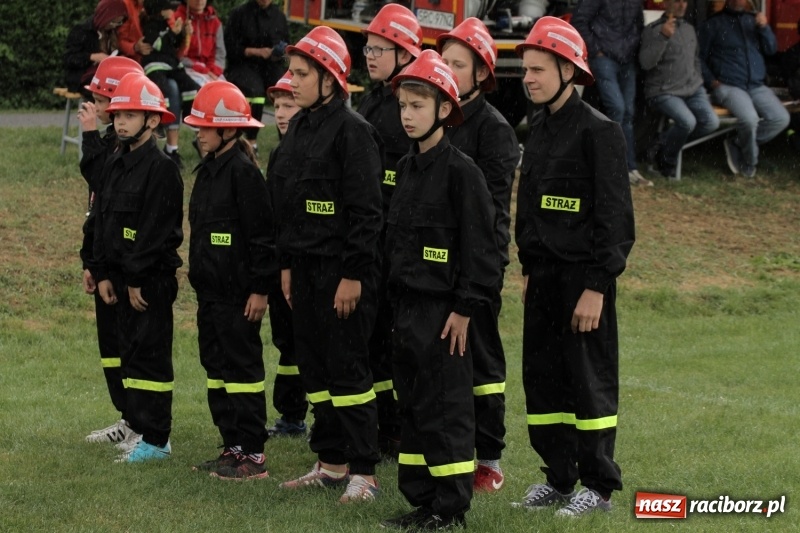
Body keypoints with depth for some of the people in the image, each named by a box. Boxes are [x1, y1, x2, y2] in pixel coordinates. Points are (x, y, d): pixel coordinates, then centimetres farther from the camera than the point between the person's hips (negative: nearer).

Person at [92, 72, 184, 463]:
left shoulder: (161, 168, -13)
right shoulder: (114, 166, 14)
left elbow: (156, 229, -18)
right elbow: (104, 221, 15)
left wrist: (137, 277, -18)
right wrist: (103, 273, 8)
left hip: (153, 279, -9)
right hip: (122, 276, 9)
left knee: (149, 354, -6)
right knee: (130, 353, 11)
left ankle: (155, 439, -3)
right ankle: (138, 427, 17)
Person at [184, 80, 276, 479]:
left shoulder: (243, 170, -14)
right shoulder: (210, 168, 13)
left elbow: (261, 232, -16)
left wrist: (260, 288, -17)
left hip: (236, 291, -10)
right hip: (210, 288, 10)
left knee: (242, 367, -5)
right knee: (216, 366, 12)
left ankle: (253, 455, 0)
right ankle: (232, 446, 19)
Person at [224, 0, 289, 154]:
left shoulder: (278, 15, 9)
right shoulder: (239, 14, 0)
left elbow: (286, 45, 15)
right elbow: (231, 49, -5)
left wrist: (282, 52, -8)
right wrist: (258, 51, -16)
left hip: (272, 65, 4)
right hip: (243, 65, -4)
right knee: (255, 92, -33)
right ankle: (251, 142, -21)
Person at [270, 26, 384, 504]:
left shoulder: (352, 130, -14)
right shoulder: (300, 128, 12)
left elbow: (366, 209, -17)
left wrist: (353, 274, -19)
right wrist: (286, 265, 15)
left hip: (342, 267, -9)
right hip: (306, 266, 9)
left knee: (348, 368, -5)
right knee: (315, 367, 11)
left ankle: (364, 472, -1)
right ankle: (331, 464, 19)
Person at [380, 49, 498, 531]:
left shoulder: (460, 170, -12)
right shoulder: (407, 167, 13)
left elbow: (480, 245, -13)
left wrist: (464, 309, -15)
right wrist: (396, 304, 17)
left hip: (443, 309, -8)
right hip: (407, 305, 8)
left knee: (446, 408, -4)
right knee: (412, 404, 11)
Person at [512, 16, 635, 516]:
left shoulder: (599, 131, -12)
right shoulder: (540, 129, 12)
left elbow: (616, 216, -15)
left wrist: (597, 287, -17)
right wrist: (529, 269, 16)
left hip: (584, 277, -8)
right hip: (544, 275, 8)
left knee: (590, 379, -1)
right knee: (543, 376, 9)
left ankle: (598, 485, 7)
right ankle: (559, 477, 19)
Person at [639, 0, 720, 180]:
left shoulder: (689, 29, 18)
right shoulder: (652, 30, -6)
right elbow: (646, 63, -20)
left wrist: (697, 81, 17)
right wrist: (663, 37, -31)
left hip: (693, 90, 7)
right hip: (664, 92, -7)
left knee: (711, 122, -17)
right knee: (687, 121, -31)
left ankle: (665, 141, 3)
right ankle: (666, 161, -5)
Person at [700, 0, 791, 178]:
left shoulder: (753, 20, 17)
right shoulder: (713, 24, 2)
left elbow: (771, 49, 12)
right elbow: (700, 58, 3)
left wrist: (764, 28, -5)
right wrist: (712, 81, -10)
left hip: (757, 86, 6)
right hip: (728, 87, -6)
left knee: (781, 118, -16)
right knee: (749, 118, -32)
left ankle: (736, 144, -3)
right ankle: (748, 164, -7)